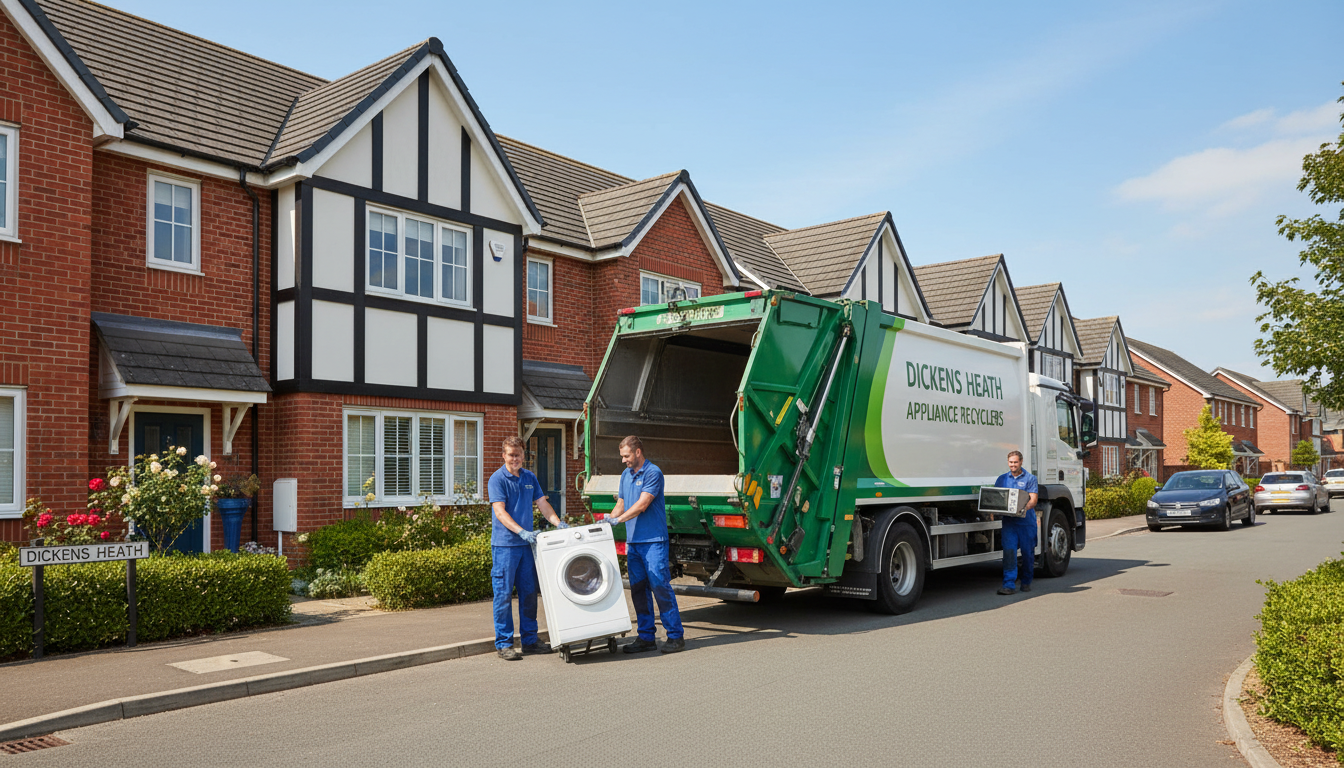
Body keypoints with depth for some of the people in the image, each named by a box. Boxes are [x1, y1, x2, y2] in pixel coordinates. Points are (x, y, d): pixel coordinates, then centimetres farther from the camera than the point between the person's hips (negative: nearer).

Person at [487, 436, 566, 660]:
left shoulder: (530, 478, 12)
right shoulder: (497, 479, -7)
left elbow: (543, 504, 13)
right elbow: (500, 512, -15)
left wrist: (558, 523, -4)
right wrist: (522, 532, -26)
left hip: (527, 544, 6)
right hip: (505, 544, -6)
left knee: (529, 592, 10)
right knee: (504, 594, -2)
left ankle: (530, 639, 20)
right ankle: (503, 643, 6)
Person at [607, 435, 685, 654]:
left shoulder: (653, 473, -9)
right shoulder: (625, 475, 16)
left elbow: (642, 505, -18)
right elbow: (621, 505, 21)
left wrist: (618, 520, -22)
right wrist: (607, 519, 4)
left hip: (653, 539, -8)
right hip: (633, 541, 8)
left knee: (660, 586, -7)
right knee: (638, 589, 8)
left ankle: (675, 636, 0)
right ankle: (647, 637, 15)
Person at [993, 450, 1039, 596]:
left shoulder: (1030, 478, 2)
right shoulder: (1002, 478, 12)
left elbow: (1033, 500, -7)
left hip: (1026, 521, -1)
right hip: (1008, 521, 2)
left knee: (1028, 553, 7)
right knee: (1009, 551, -10)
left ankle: (1026, 582, 25)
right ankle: (1009, 585, -10)